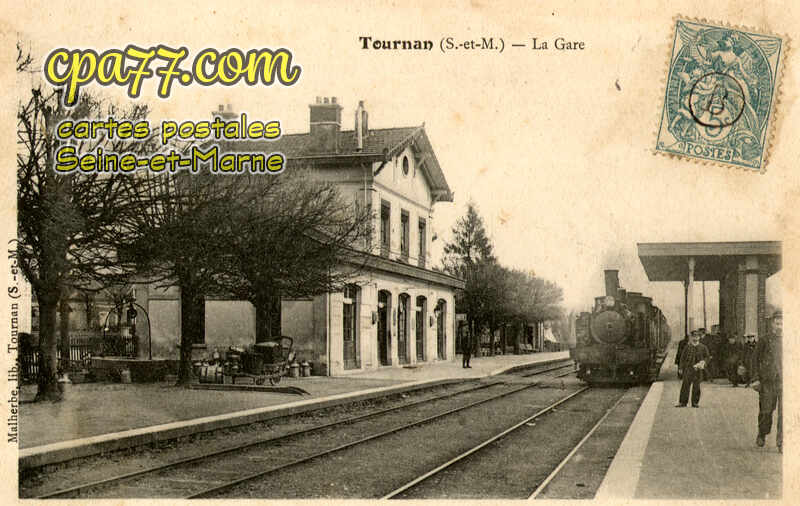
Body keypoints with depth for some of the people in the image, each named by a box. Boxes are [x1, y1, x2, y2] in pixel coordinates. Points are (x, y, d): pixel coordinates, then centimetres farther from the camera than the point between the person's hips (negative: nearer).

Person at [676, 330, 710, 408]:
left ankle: (695, 403, 13)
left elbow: (706, 356, 11)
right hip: (688, 369, 0)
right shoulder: (687, 347, 5)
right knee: (685, 385, -2)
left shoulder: (703, 347, 5)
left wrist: (703, 362, -8)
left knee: (696, 387, 4)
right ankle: (682, 402, 1)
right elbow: (683, 357, 8)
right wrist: (681, 367, 3)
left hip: (698, 370, 0)